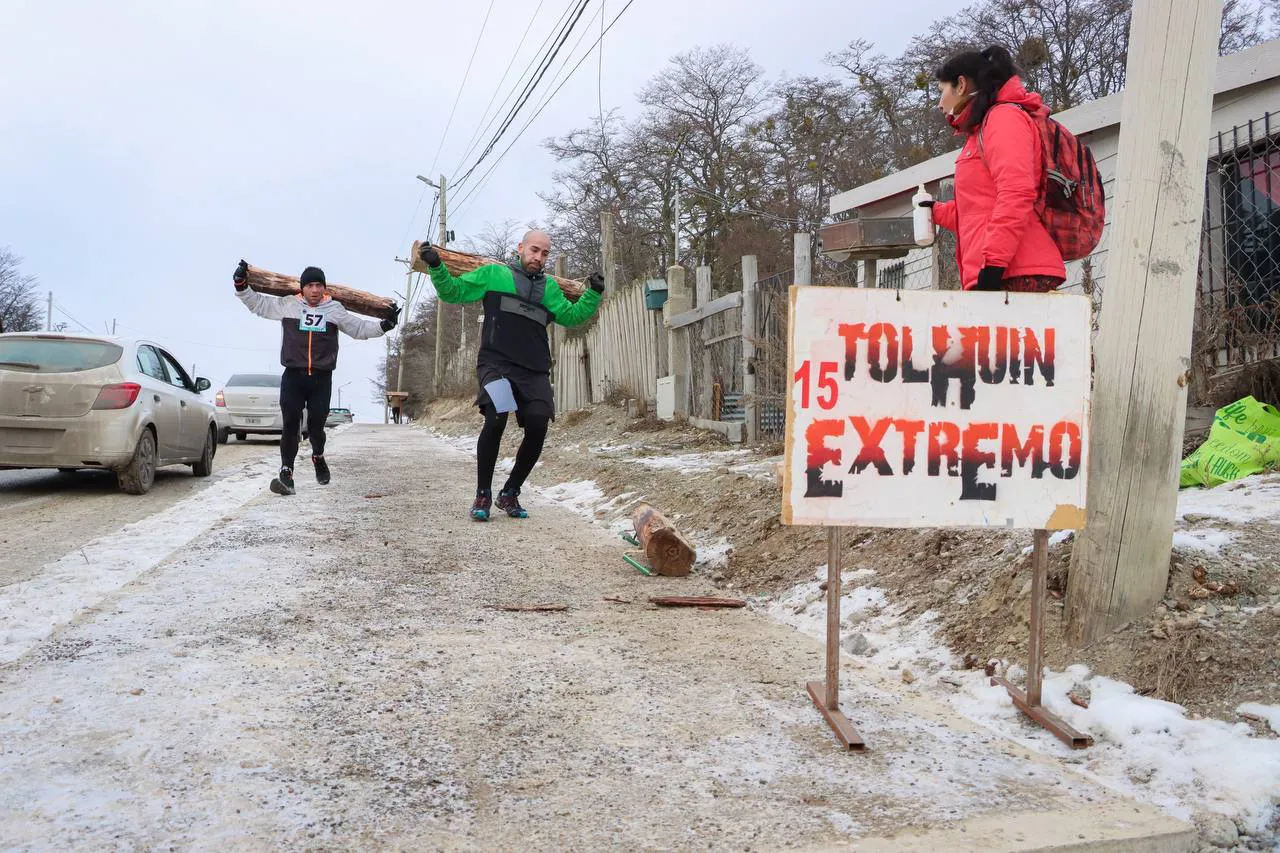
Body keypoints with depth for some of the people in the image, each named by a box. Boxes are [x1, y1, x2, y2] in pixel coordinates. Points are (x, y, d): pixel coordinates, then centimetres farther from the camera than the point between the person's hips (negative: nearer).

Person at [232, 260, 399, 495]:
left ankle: (318, 456, 34)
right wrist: (241, 286, 4)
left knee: (316, 425, 2)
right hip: (293, 376, -1)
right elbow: (257, 303, 15)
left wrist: (384, 325, 6)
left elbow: (360, 328, 16)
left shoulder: (335, 310, 9)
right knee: (291, 425, -9)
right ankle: (286, 473, -9)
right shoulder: (288, 305, 6)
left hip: (322, 378, 1)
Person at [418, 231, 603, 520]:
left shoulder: (549, 286, 24)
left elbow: (571, 316, 20)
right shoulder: (494, 274, 12)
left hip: (534, 372, 4)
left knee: (538, 428, -9)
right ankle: (483, 495, -8)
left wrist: (593, 293, 9)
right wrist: (436, 266, -2)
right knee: (496, 418, -25)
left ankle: (510, 494, 13)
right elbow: (453, 291, 13)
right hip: (497, 364, -4)